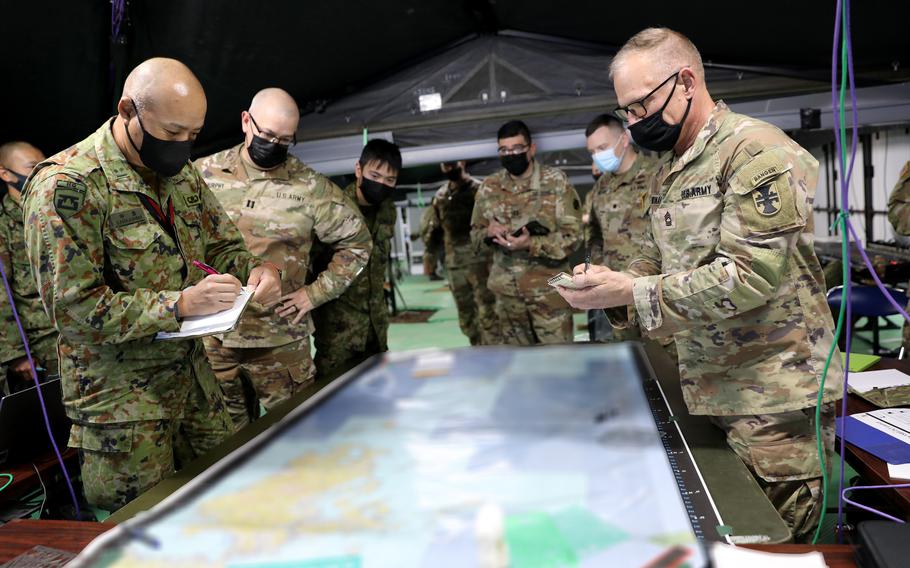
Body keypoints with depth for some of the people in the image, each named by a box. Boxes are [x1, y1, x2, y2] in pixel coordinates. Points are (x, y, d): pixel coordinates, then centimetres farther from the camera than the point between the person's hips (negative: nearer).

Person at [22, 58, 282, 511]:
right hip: (121, 397, -6)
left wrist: (255, 268, -11)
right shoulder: (66, 185, -18)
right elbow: (73, 307, -20)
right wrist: (178, 304, -28)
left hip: (195, 377, 7)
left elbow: (223, 246, 12)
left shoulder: (183, 174, 4)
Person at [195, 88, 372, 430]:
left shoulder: (310, 188, -5)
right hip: (210, 335, 2)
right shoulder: (204, 174, 1)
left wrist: (316, 293, -3)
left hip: (280, 339, -2)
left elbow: (357, 243, 3)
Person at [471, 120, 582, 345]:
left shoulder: (556, 182, -7)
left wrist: (531, 245, -23)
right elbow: (475, 234, 11)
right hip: (507, 291, 4)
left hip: (548, 290, -3)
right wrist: (488, 233, -12)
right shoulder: (489, 187, 3)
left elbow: (572, 235, -9)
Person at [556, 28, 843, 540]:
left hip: (774, 399, -7)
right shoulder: (671, 171, 12)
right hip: (706, 391, 8)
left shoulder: (756, 152, -15)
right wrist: (607, 284, -3)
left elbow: (749, 276, -24)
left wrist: (626, 291, -24)